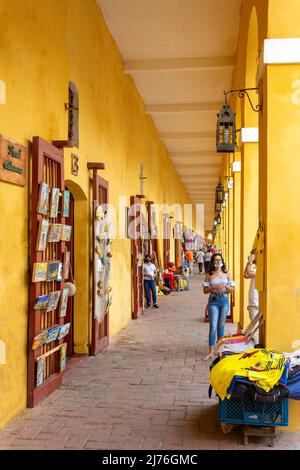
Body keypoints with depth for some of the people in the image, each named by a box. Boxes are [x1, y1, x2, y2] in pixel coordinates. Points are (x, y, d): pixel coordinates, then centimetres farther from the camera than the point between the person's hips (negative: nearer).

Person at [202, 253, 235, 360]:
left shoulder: (226, 274, 6)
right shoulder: (209, 274, 1)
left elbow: (232, 289, 6)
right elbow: (205, 290, 0)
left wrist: (225, 286, -13)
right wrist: (213, 288, -18)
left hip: (224, 300, 2)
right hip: (213, 301, -2)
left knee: (221, 326, 10)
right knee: (213, 326, -7)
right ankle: (211, 351, -6)